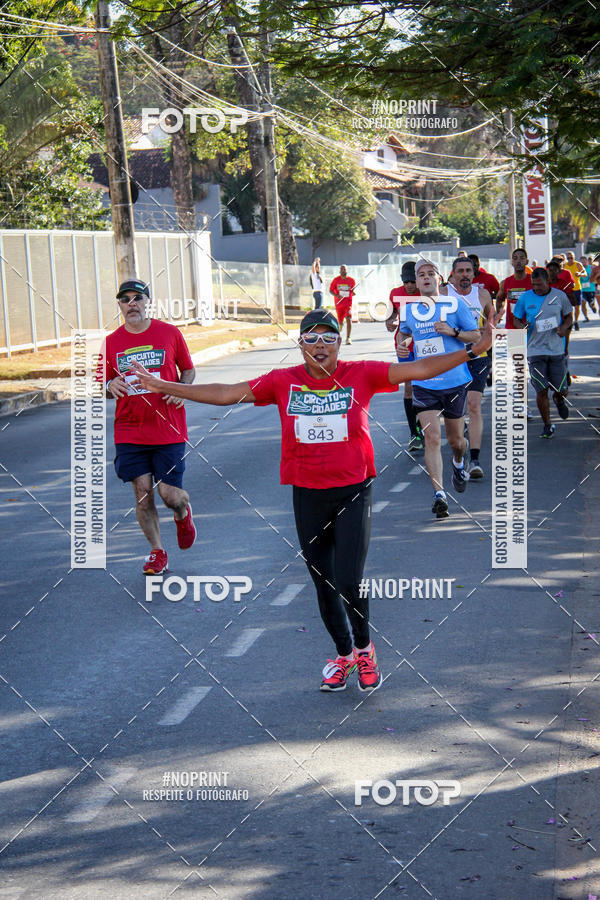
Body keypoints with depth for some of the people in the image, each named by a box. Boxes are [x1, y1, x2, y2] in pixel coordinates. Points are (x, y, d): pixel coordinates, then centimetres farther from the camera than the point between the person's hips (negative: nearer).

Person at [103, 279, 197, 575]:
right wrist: (111, 386, -11)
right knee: (143, 492, -1)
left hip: (168, 428, -2)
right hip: (129, 431, 2)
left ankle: (183, 514, 33)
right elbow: (106, 383, 13)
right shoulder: (112, 342, 5)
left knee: (170, 494, -4)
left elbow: (188, 369, 11)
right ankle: (157, 553, 14)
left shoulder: (170, 333, 1)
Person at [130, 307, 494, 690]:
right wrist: (161, 386, 0)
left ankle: (364, 647, 19)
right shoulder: (283, 382, 1)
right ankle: (344, 655, 35)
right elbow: (226, 393, 3)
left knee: (349, 582, -10)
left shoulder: (361, 374, -3)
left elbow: (418, 369, -6)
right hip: (308, 496, 3)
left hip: (353, 492, -2)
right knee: (324, 584, 12)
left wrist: (473, 351, -14)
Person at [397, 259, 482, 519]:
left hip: (455, 381, -1)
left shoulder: (455, 303, -2)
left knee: (456, 440, 12)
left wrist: (453, 332, -16)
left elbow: (476, 335, 2)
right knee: (432, 438, -14)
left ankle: (459, 464, 47)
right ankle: (439, 493, -17)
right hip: (423, 383, 1)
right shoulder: (409, 309, 7)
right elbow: (403, 332, 28)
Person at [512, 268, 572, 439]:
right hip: (535, 350, 0)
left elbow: (569, 316, 13)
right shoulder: (525, 298, 1)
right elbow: (516, 319, 10)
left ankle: (559, 400, 41)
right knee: (541, 390, -5)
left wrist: (564, 327, -8)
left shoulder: (559, 296, 2)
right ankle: (547, 425, 10)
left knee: (561, 390, 2)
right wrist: (521, 326, -14)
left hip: (556, 349, 0)